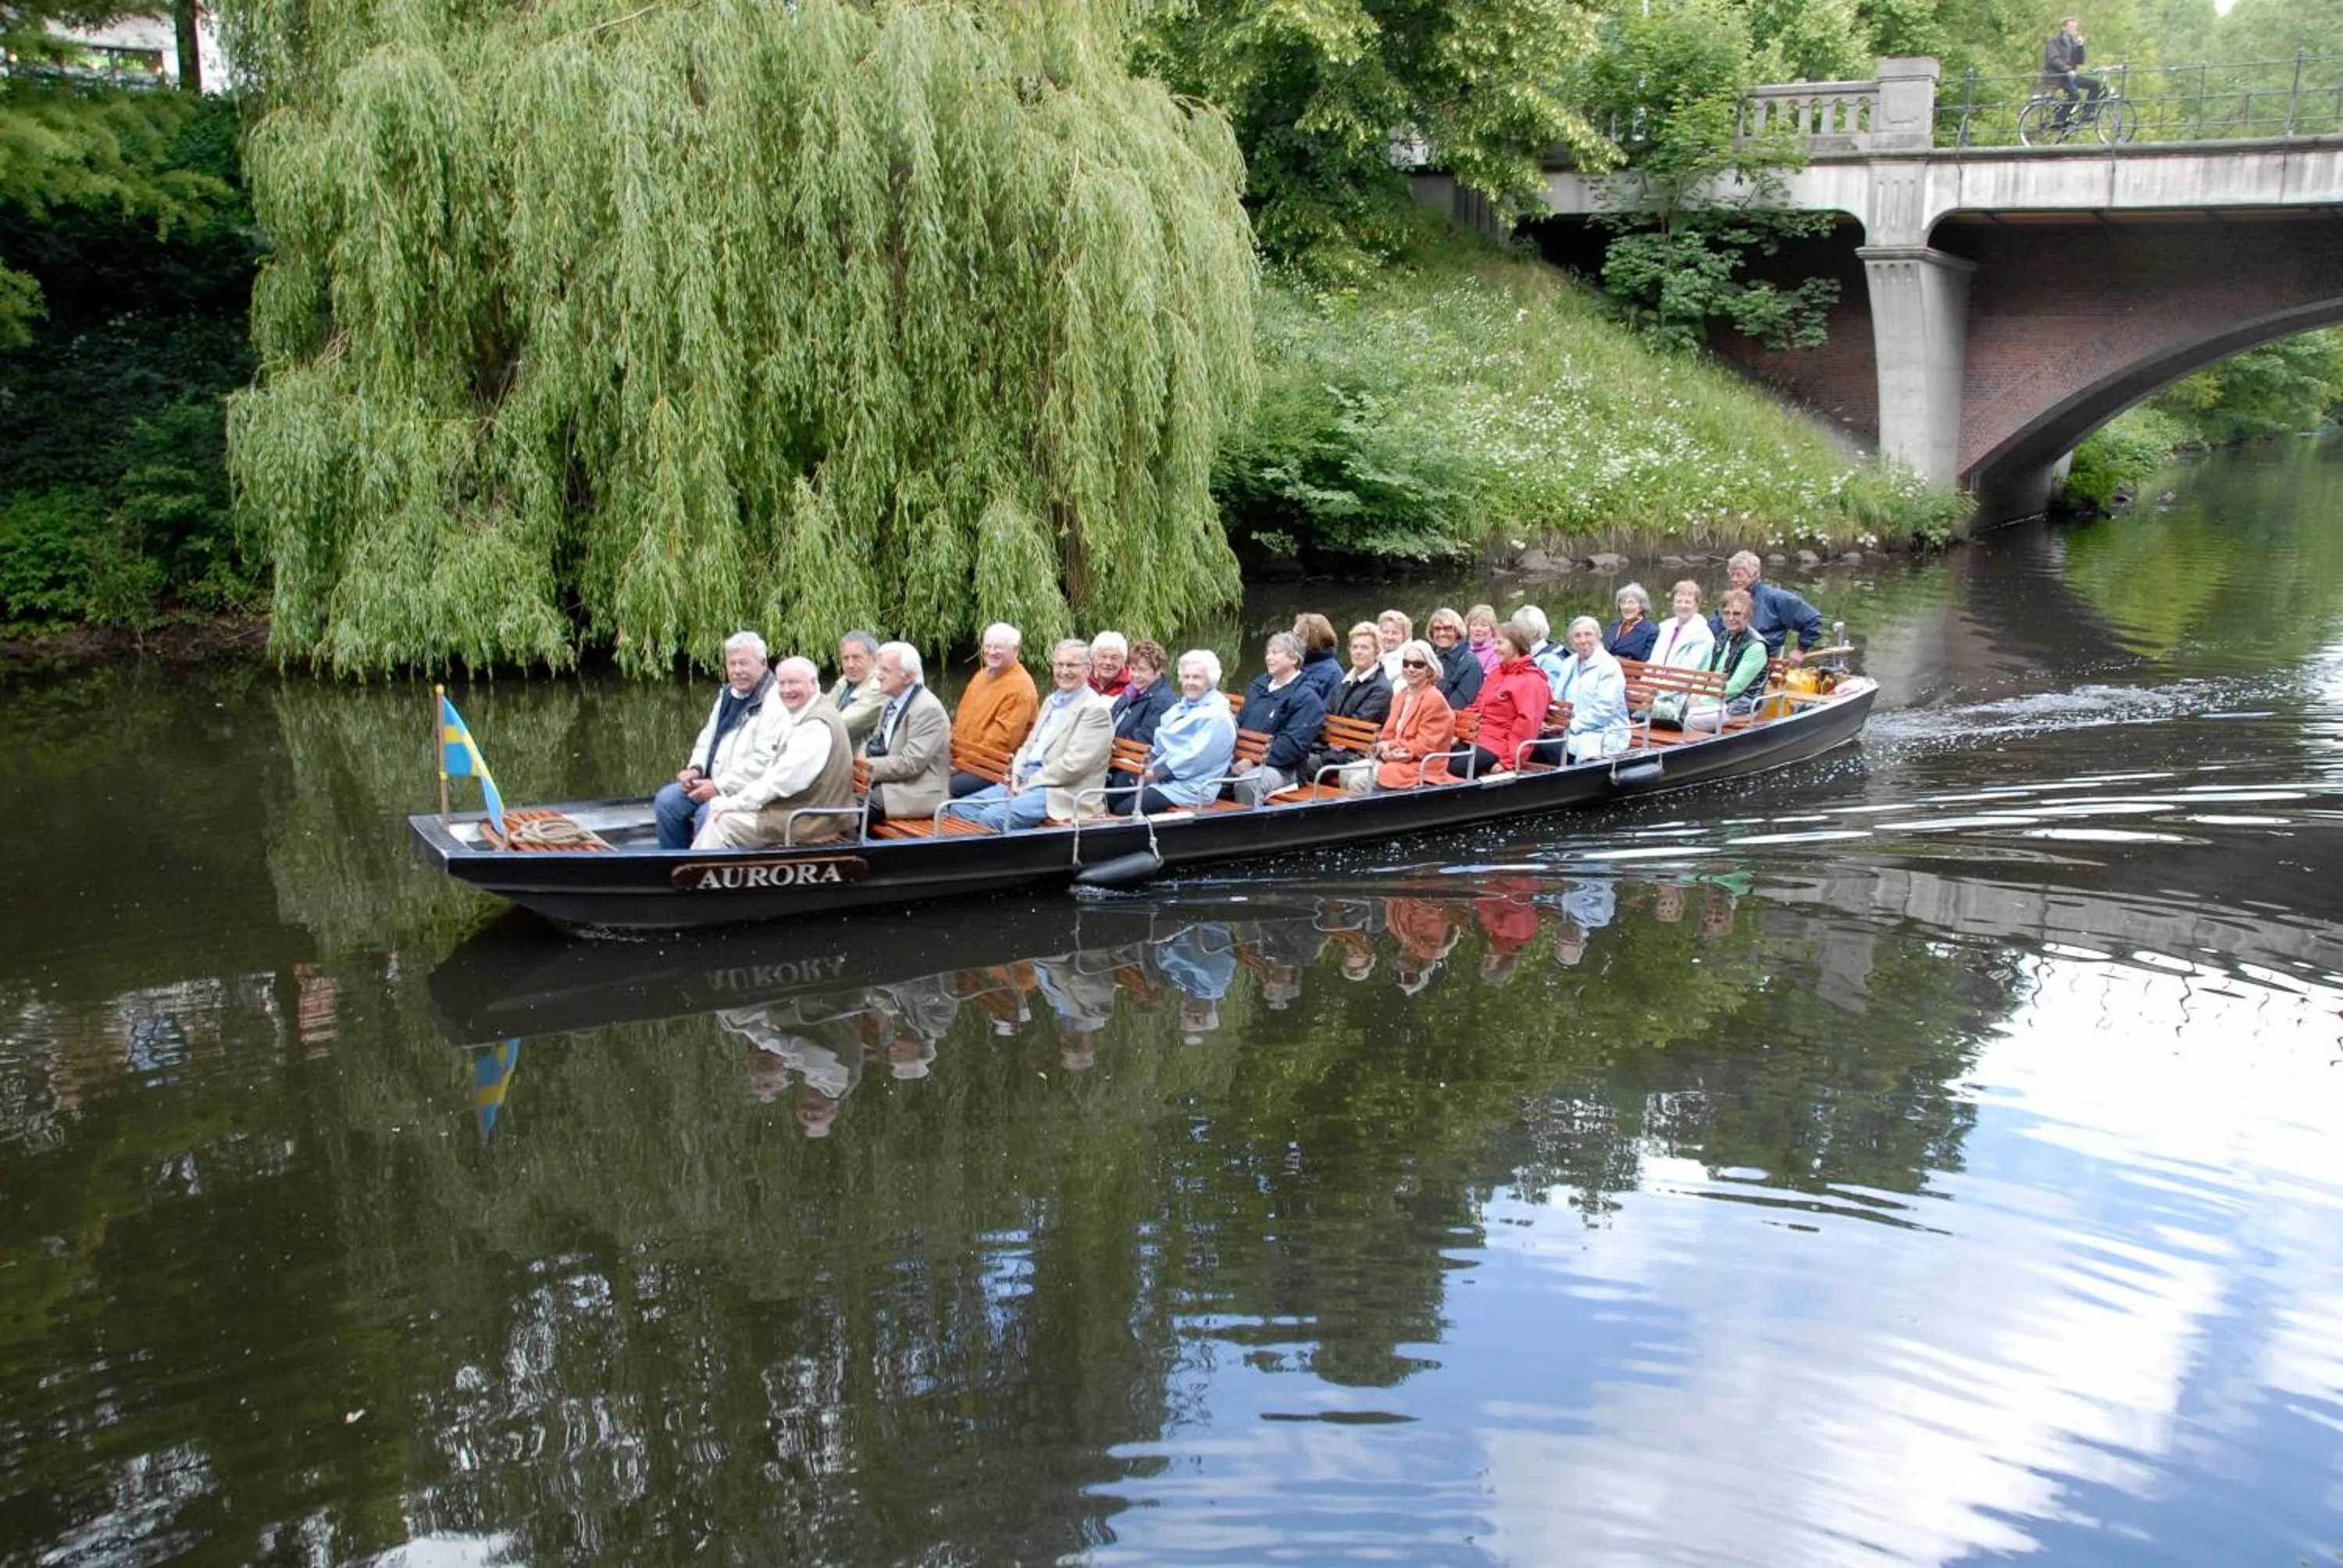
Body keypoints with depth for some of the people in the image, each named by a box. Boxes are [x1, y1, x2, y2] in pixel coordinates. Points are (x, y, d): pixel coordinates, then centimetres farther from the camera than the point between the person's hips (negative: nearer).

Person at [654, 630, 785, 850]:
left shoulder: (774, 703, -16)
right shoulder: (727, 695, 15)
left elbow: (765, 760, -23)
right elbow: (708, 736, 24)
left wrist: (719, 786, -21)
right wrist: (695, 768, 3)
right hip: (713, 783, 9)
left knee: (707, 814, -29)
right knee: (666, 800, -2)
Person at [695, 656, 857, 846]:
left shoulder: (817, 725, -18)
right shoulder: (804, 719, 16)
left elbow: (787, 779, -21)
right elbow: (776, 773, 15)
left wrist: (736, 803, -13)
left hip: (809, 821, -10)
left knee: (723, 823, -11)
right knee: (717, 807, 9)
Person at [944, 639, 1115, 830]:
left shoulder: (1096, 710, -9)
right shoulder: (1051, 700, 20)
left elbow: (1073, 764, -17)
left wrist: (1028, 785, -14)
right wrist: (1016, 776, 1)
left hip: (1060, 792, -9)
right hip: (1025, 781, 9)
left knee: (993, 817, -29)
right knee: (959, 808, -2)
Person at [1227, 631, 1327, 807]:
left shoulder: (1306, 698, -5)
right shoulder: (1259, 685, 20)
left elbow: (1293, 745, -15)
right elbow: (1240, 722, 22)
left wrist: (1255, 761, -20)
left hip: (1280, 767, -6)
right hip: (1242, 759, 6)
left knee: (1245, 784, -37)